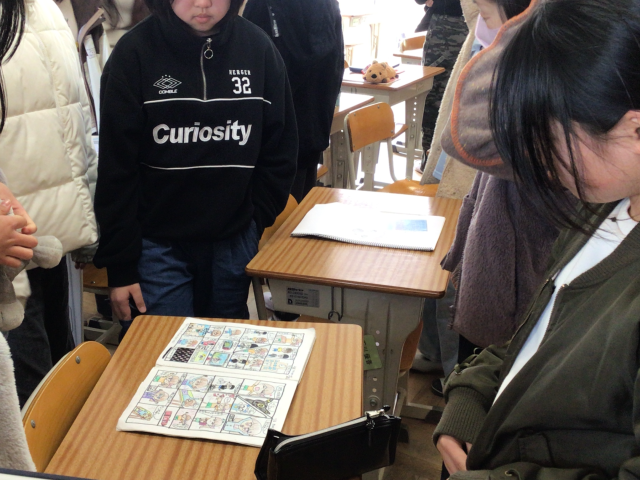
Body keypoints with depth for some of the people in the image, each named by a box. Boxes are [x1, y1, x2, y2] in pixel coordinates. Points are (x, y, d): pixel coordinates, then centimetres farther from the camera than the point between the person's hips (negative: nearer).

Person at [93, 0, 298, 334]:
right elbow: (116, 167, -6)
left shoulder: (257, 48, -2)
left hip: (235, 244, 3)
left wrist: (256, 219, -1)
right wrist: (120, 267, -6)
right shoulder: (135, 52, -8)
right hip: (158, 246, -2)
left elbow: (280, 151, 6)